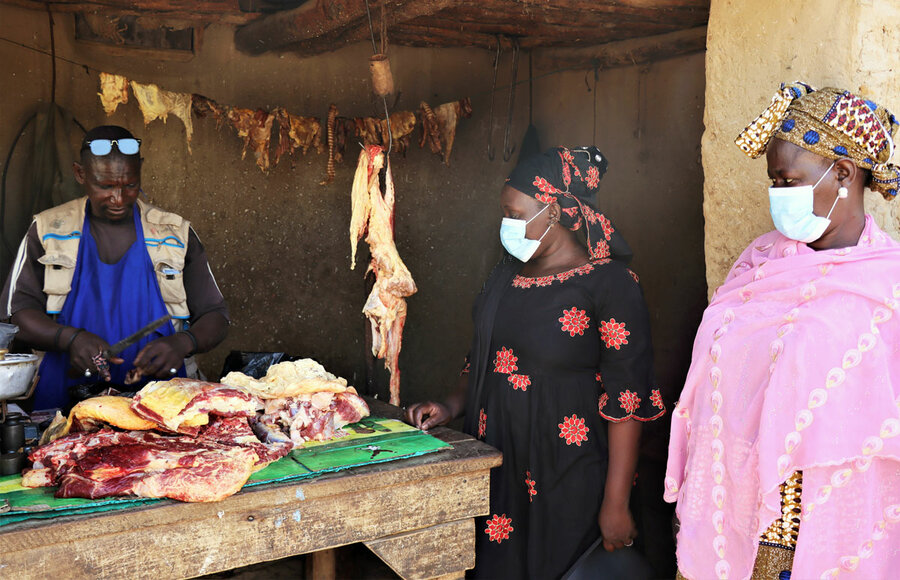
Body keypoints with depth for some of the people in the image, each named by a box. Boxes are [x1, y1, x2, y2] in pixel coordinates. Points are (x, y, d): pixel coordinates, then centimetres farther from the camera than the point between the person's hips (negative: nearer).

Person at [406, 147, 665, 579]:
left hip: (566, 483, -6)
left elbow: (628, 400, -16)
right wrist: (452, 406, 2)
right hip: (497, 471, 6)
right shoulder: (508, 273, 8)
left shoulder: (609, 284, -14)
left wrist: (615, 504, -17)